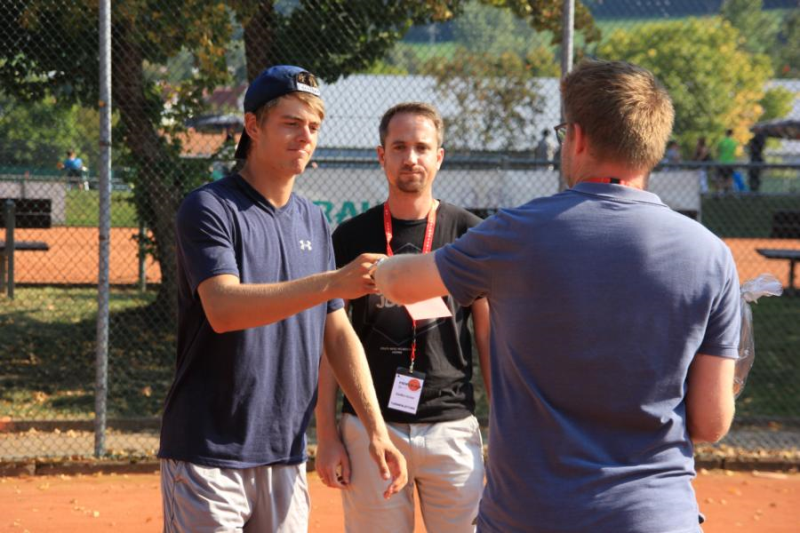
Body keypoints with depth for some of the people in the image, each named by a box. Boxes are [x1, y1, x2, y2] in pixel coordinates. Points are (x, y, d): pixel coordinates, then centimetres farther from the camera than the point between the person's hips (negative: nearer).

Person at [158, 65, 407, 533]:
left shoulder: (314, 221, 13)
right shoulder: (210, 209, -8)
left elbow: (338, 332, 14)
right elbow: (222, 309, -24)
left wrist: (376, 428, 6)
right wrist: (331, 283, -33)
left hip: (286, 458, 6)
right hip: (209, 456, -6)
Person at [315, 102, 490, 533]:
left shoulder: (468, 234, 4)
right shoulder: (352, 236, 5)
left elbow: (490, 336, 6)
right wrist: (326, 435, -1)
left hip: (452, 428, 0)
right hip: (369, 429, 0)